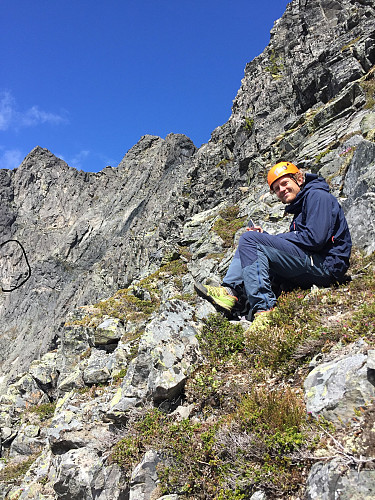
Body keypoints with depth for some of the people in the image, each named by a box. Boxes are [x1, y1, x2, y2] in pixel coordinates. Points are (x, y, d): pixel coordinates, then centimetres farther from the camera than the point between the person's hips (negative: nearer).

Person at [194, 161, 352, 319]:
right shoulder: (299, 205, 24)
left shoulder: (317, 196, -5)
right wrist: (264, 236, 3)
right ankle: (230, 290, -8)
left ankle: (263, 308, -29)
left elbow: (315, 239, -18)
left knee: (249, 239, -18)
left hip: (325, 264, -10)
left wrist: (278, 237, -7)